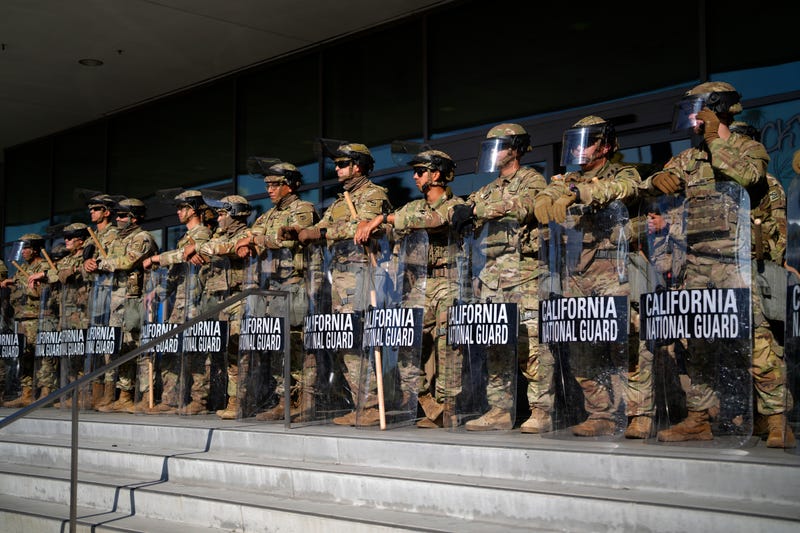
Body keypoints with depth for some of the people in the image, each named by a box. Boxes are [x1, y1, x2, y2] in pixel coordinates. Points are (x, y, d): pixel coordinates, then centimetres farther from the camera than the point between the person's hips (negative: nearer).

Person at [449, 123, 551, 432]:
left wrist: (475, 209, -18)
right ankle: (500, 410, 11)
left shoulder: (532, 180, 1)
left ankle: (542, 412, -5)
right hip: (493, 276, 7)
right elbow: (459, 212, 20)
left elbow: (520, 207, -19)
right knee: (494, 346, 6)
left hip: (525, 276, -7)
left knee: (531, 346, -10)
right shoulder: (490, 190, 23)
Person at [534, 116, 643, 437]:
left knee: (619, 346, -13)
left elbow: (617, 189, -18)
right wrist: (547, 200, -25)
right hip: (576, 272, 6)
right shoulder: (570, 180, 21)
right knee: (581, 347, 3)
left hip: (613, 269, -5)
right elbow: (548, 195, 1)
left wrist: (574, 193, -35)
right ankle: (599, 414, 9)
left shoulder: (623, 174, 6)